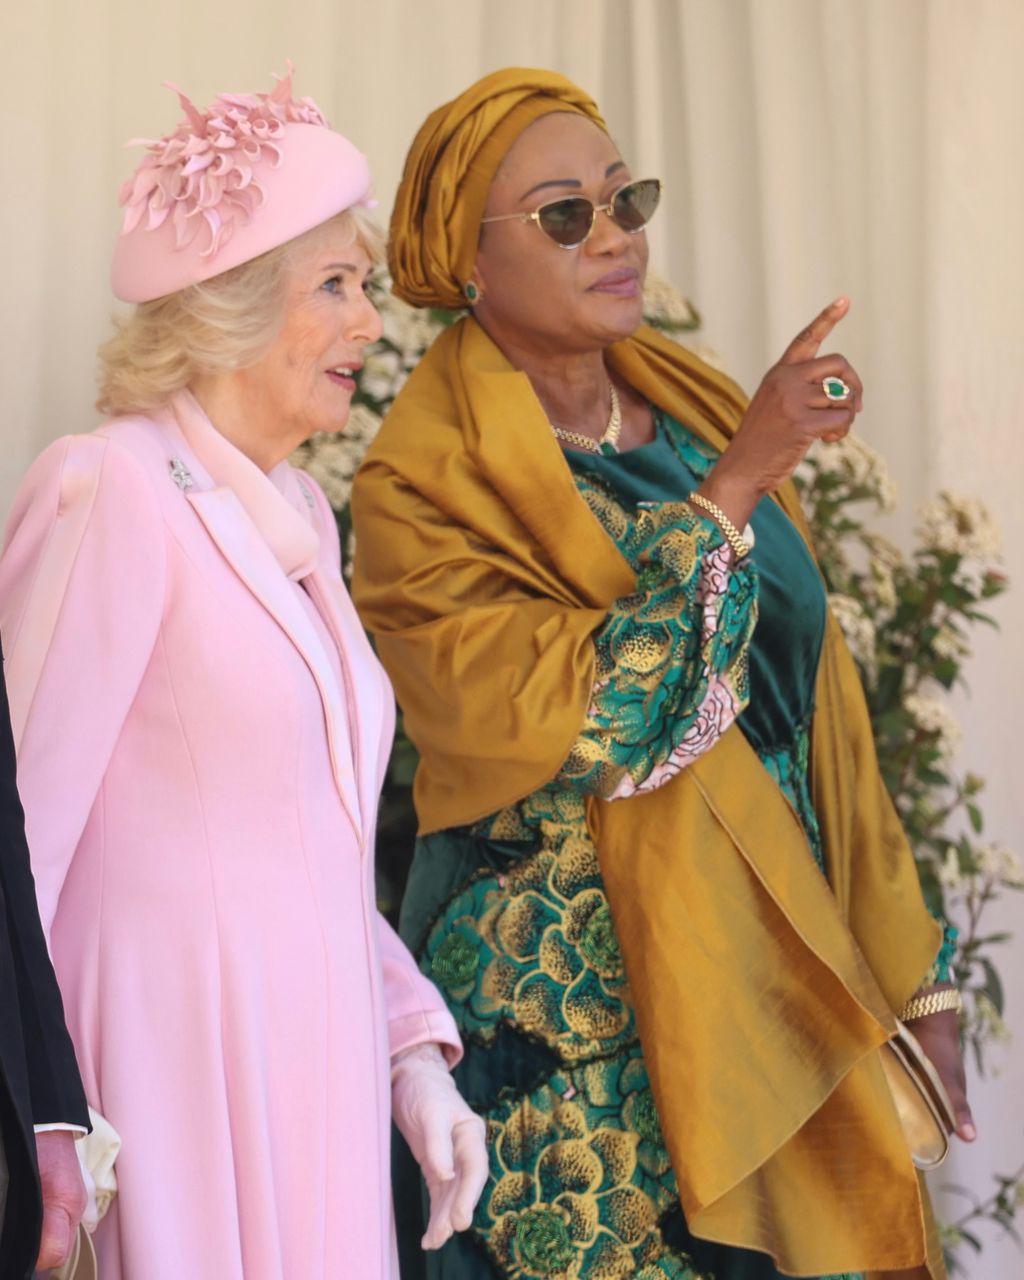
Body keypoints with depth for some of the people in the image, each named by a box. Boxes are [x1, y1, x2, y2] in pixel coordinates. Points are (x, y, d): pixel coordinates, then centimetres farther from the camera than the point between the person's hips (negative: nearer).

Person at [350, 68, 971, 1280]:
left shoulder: (692, 409, 8)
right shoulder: (424, 487, -10)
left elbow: (816, 709, 12)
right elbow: (577, 724, -23)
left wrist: (908, 976, 11)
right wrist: (734, 487, -22)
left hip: (780, 987, 6)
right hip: (579, 1035, -6)